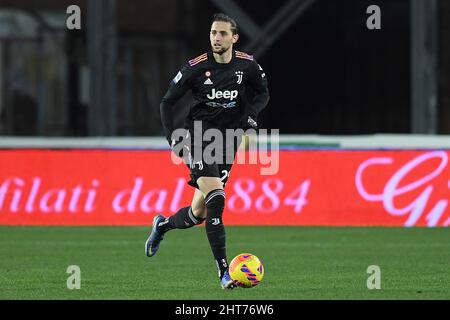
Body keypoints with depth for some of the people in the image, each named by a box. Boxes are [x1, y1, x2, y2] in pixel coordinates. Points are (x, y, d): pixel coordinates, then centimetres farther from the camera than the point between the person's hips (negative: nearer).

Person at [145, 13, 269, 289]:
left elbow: (263, 93, 16)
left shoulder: (247, 65, -1)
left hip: (228, 138, 4)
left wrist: (252, 112, -4)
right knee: (216, 201, -21)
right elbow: (168, 102, 2)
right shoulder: (196, 68, -8)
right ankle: (224, 272, -21)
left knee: (200, 211, 5)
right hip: (199, 135, -3)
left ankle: (163, 225, 39)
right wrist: (172, 137, -8)